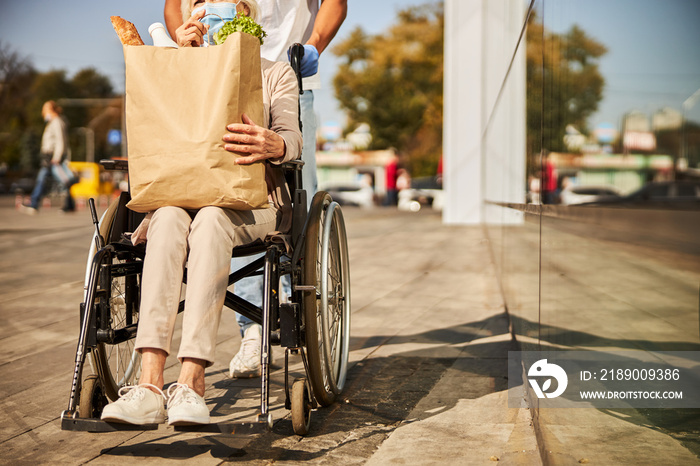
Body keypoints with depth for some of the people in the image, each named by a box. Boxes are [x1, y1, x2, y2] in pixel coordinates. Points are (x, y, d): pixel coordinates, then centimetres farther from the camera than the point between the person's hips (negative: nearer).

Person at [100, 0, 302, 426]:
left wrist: (272, 144, -33)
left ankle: (191, 381, -48)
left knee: (210, 220, -38)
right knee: (168, 218, -36)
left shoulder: (275, 74, 13)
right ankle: (150, 384, -48)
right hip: (183, 192, 2)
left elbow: (292, 138, -6)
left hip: (255, 201, -1)